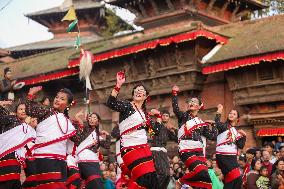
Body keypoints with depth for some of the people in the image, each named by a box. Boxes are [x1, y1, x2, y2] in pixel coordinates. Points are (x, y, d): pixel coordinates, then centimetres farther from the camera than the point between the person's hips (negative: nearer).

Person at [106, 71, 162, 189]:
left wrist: (158, 116, 25)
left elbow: (155, 129, 21)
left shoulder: (144, 113, 19)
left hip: (144, 148, 7)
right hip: (130, 149, -7)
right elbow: (111, 103, -20)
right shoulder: (127, 106, 0)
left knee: (151, 179, 0)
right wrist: (118, 85, -24)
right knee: (145, 178, -17)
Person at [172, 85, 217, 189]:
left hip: (199, 151, 5)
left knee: (205, 181, -7)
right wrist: (175, 93, -15)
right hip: (187, 151, -5)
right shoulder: (183, 116, 9)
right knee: (201, 172, -26)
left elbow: (212, 137, 14)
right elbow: (175, 109, -13)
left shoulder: (202, 123, 19)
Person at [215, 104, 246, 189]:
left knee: (229, 180, 6)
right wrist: (219, 112, -18)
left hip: (233, 157, 6)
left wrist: (243, 136, -4)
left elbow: (240, 146, 8)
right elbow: (217, 124, -23)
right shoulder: (224, 126, 2)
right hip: (222, 156, -6)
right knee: (236, 178, -15)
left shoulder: (237, 131, 18)